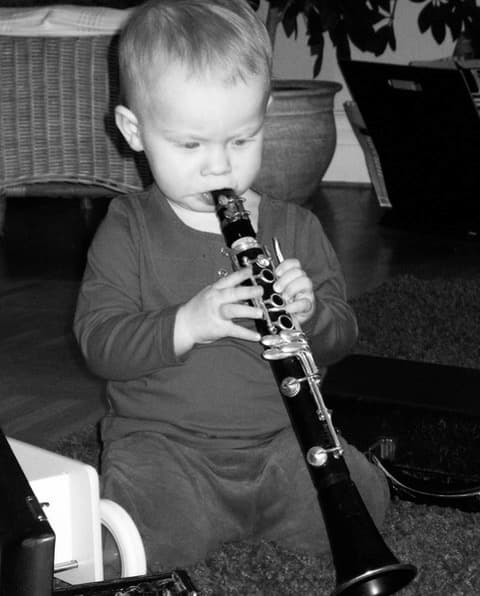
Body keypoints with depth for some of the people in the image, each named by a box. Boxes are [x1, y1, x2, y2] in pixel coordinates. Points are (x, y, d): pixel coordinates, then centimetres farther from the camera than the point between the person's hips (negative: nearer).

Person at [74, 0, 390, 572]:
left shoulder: (295, 228, 6)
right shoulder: (127, 230, -2)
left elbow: (339, 339, 7)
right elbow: (98, 340, -11)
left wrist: (309, 313, -18)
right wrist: (186, 324, -28)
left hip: (282, 438, 4)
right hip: (161, 441, -3)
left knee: (361, 500, -18)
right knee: (145, 534, -31)